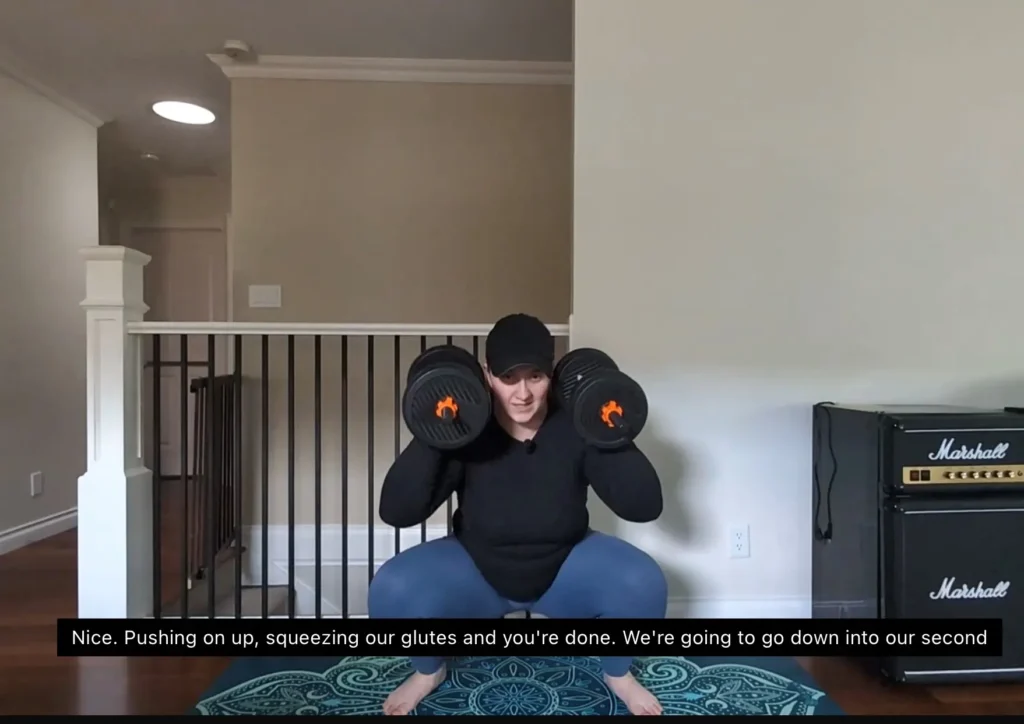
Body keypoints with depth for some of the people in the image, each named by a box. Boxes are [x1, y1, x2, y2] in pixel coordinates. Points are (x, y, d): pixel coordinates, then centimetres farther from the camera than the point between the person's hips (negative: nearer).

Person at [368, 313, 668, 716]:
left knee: (643, 583, -27)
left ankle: (618, 674, 9)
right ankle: (428, 672, 11)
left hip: (564, 568, 1)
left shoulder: (576, 427, -22)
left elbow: (645, 507, -25)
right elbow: (397, 512, -30)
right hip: (476, 569, 0)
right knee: (393, 590, -26)